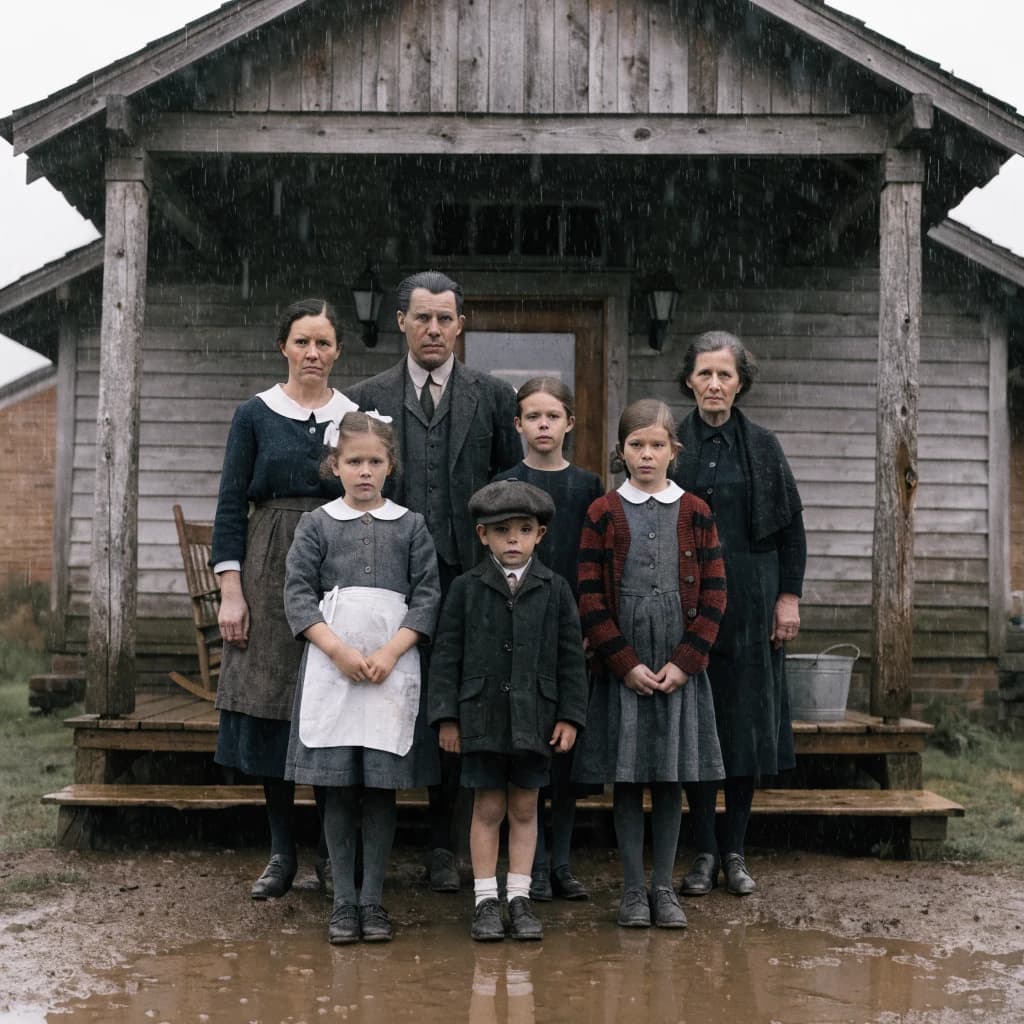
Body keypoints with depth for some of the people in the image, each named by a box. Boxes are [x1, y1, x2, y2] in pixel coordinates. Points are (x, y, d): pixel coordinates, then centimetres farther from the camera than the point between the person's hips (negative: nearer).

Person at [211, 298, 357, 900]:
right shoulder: (255, 415, 4)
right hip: (270, 575, 0)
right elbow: (231, 506, 2)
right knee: (270, 708, 2)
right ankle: (282, 853, 13)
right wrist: (230, 589, -6)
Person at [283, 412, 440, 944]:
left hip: (392, 667, 0)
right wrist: (340, 651, -11)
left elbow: (427, 596, 3)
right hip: (330, 667, 0)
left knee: (382, 787, 2)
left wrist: (389, 653, -9)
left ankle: (373, 900, 11)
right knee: (337, 788, 2)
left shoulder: (410, 526, 9)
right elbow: (298, 595, 1)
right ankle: (343, 901, 11)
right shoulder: (316, 524, 8)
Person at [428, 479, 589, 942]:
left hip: (535, 720, 1)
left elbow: (571, 657, 4)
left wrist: (569, 716, -1)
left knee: (524, 808, 9)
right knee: (488, 808, 4)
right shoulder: (466, 588, 1)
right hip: (482, 718, -1)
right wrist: (446, 716, -4)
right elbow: (446, 655, 1)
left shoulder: (554, 589, 3)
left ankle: (519, 897, 18)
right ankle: (486, 900, 14)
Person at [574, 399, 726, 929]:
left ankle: (663, 886, 18)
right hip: (621, 669, -1)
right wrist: (627, 664, -10)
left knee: (671, 778, 7)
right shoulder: (603, 514, 0)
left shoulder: (696, 514, 4)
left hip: (680, 669, 1)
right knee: (625, 779, 4)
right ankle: (633, 889, 14)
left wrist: (684, 662, -8)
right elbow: (590, 598, -3)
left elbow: (713, 595, 1)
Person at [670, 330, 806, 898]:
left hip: (750, 603, 1)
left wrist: (789, 596, -1)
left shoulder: (762, 446, 5)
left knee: (747, 718, 3)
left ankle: (735, 851, 13)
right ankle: (704, 851, 9)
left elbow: (791, 525, 6)